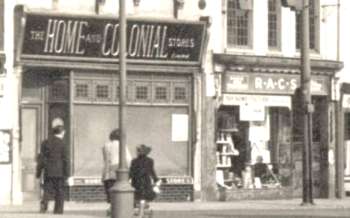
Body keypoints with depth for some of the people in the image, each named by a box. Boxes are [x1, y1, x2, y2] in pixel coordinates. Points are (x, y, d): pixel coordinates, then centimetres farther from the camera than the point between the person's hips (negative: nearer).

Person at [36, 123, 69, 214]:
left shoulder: (45, 142, 6)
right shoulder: (61, 143, -6)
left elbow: (41, 158, 7)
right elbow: (65, 159, -6)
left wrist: (39, 172, 11)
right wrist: (66, 173, 1)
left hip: (48, 172, 3)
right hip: (59, 172, -3)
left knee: (48, 190, 7)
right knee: (59, 192, 6)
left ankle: (44, 203, -18)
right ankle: (58, 210, 5)